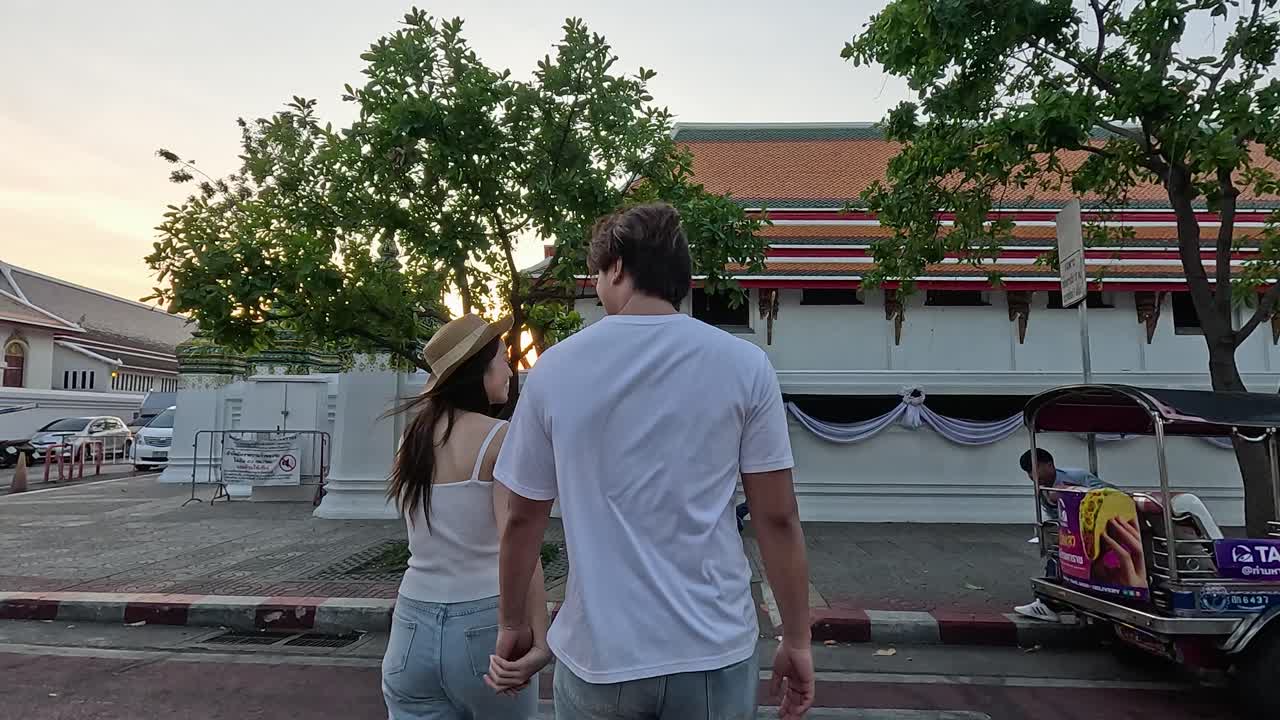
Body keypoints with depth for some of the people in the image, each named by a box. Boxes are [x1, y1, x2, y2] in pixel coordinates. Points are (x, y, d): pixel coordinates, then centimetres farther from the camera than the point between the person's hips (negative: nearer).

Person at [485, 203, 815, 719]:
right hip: (714, 653, 0)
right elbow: (778, 519, -7)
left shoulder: (555, 369, -6)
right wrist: (796, 641, 5)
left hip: (598, 656, 1)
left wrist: (512, 625, 15)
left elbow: (523, 519, 1)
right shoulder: (744, 365, -9)